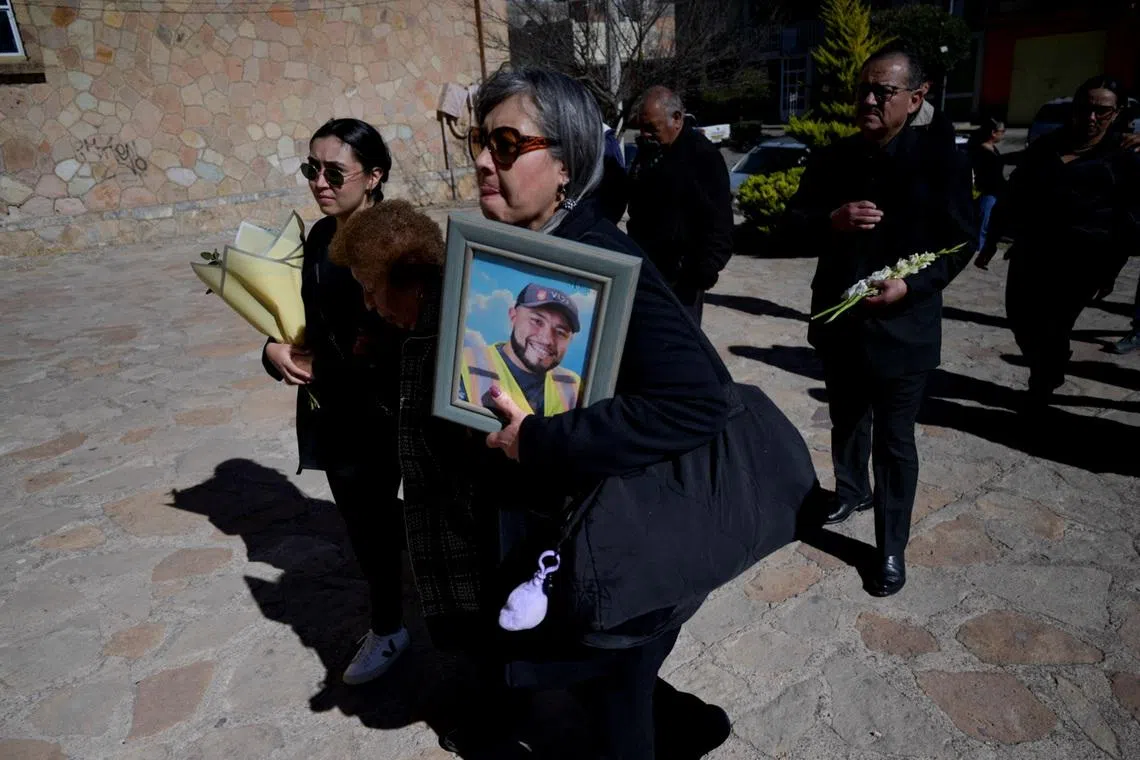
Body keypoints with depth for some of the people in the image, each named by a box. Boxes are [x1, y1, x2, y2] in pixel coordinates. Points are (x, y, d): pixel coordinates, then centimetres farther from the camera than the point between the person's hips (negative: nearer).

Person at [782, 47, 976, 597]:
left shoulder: (939, 157, -9)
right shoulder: (830, 159, 2)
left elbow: (959, 242, -8)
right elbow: (794, 226, 1)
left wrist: (911, 286, -24)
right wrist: (831, 221, -20)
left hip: (902, 327, -4)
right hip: (838, 320, 4)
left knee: (894, 441, 4)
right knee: (846, 419, 22)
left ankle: (891, 547, 19)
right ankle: (851, 490, 48)